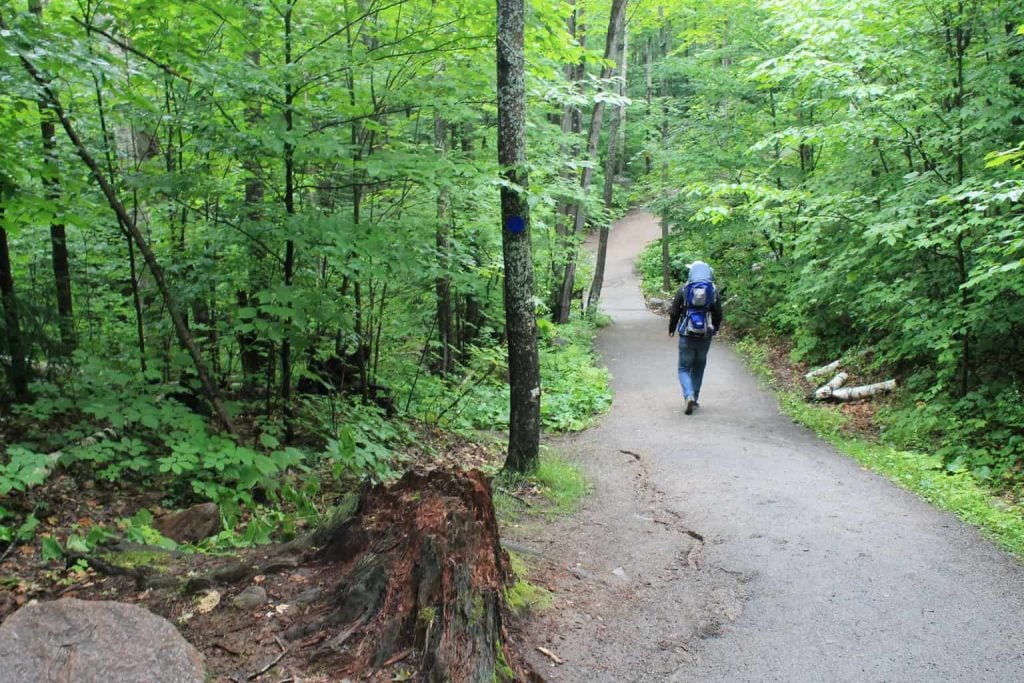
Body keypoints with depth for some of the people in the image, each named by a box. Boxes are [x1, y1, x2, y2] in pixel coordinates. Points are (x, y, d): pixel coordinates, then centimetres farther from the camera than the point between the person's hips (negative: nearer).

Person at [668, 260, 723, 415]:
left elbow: (674, 313, -4)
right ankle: (694, 399, 24)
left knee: (684, 368, 6)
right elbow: (718, 314, 4)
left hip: (686, 337, -2)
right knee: (698, 368, 19)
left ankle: (689, 396, -16)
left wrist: (672, 329, 13)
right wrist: (715, 329, 23)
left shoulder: (683, 290, -7)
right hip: (705, 337, 2)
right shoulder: (713, 291, -1)